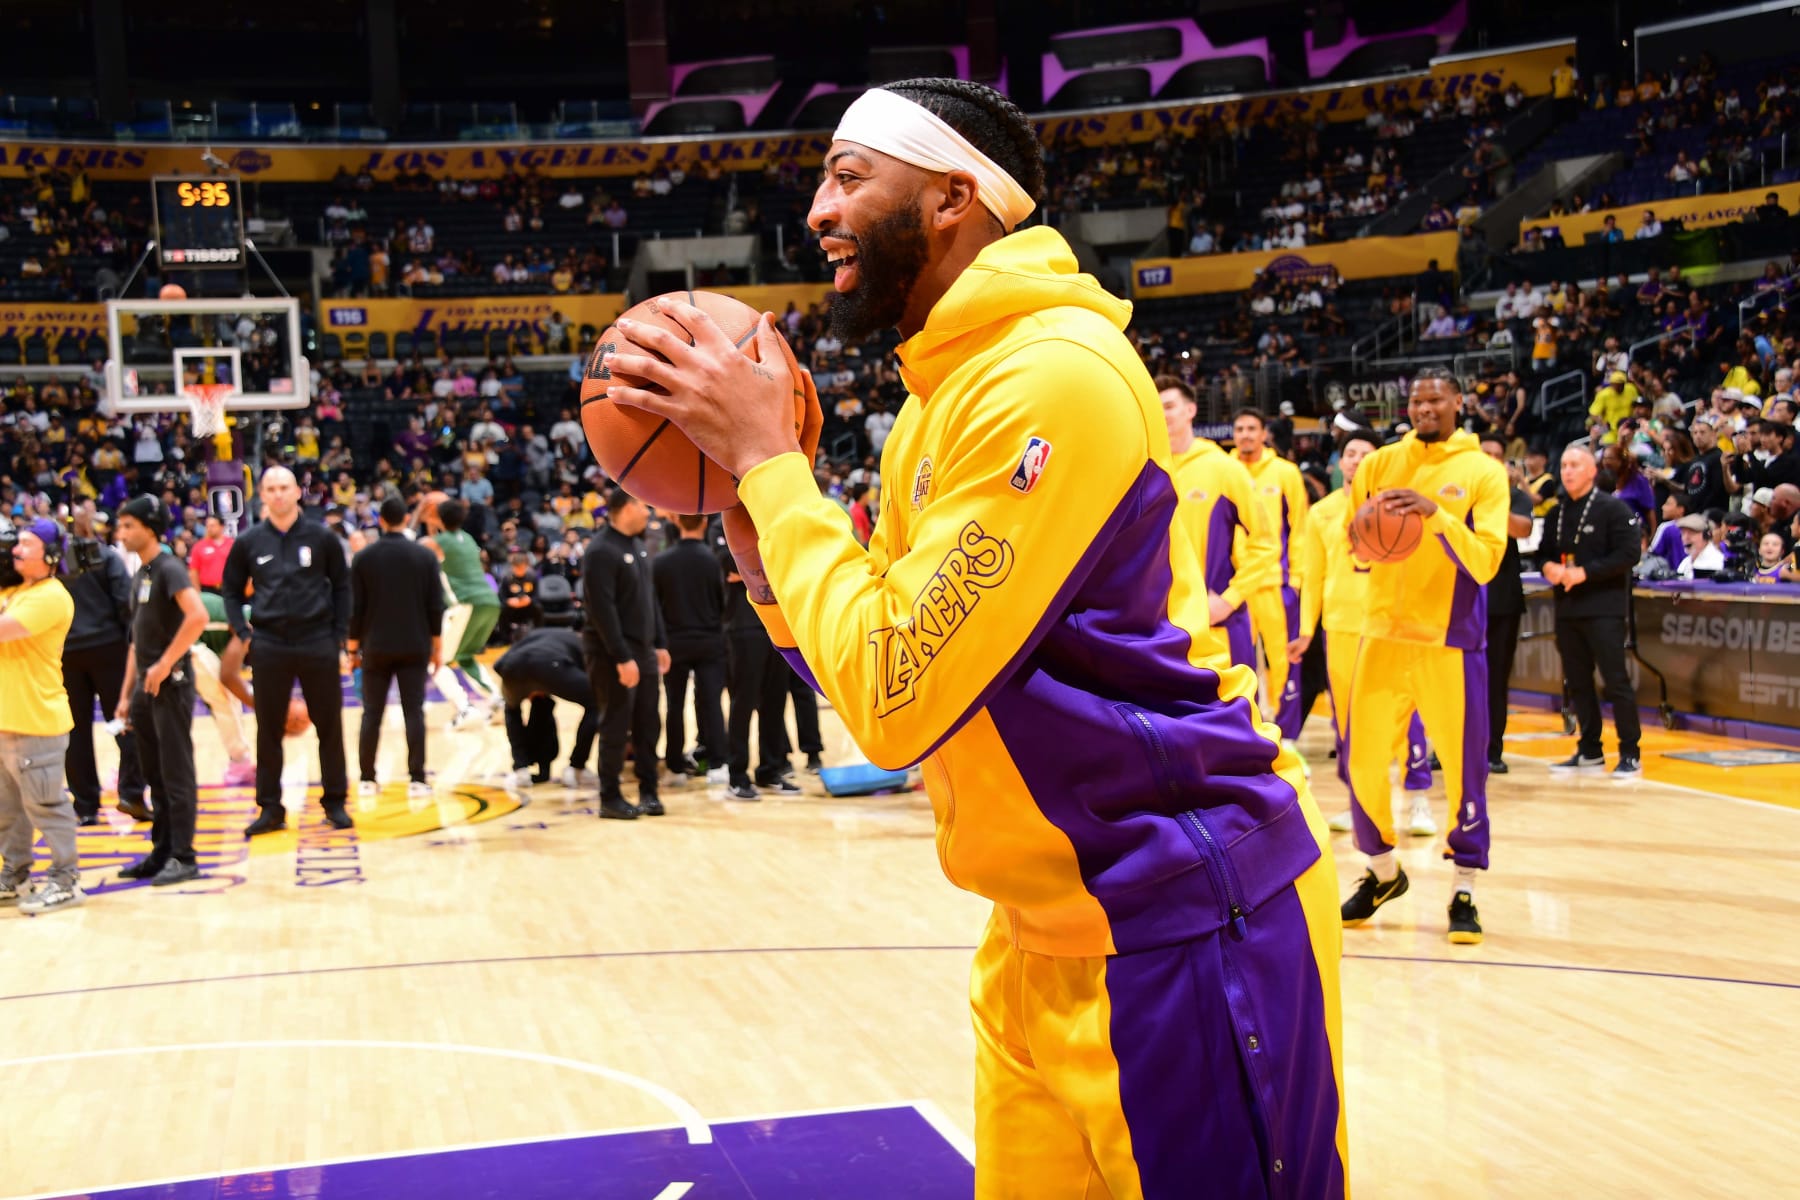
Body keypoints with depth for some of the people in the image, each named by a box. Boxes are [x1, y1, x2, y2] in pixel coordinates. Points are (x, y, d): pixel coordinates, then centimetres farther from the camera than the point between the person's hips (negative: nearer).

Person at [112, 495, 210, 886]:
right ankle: (161, 852, 21)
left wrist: (164, 664, -21)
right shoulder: (139, 576, 15)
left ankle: (183, 857, 1)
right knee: (155, 776, 13)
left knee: (176, 774, -4)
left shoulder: (168, 568, -11)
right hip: (146, 687, 9)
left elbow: (197, 617, -28)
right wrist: (126, 693, 16)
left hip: (171, 683, -9)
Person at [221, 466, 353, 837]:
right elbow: (232, 591, 11)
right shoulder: (248, 542, 4)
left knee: (330, 726, 4)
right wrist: (244, 633, -1)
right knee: (269, 730, 5)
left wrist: (339, 637, 0)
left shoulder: (321, 538, 1)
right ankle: (270, 808, 12)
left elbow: (342, 586, 6)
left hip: (318, 644, -1)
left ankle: (335, 802, 14)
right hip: (269, 648, 1)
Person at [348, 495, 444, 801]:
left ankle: (366, 780, 12)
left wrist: (353, 646, 10)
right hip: (414, 647, -1)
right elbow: (435, 606, -1)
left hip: (376, 647, 1)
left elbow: (355, 607, 1)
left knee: (372, 713, 9)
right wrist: (437, 647, 8)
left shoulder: (363, 557, 0)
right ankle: (416, 780, -2)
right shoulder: (425, 556, -1)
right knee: (413, 713, 2)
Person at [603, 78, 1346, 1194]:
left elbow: (898, 700, -22)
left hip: (1184, 931, -9)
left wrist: (769, 461, -15)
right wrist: (755, 521, -2)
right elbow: (879, 673, 10)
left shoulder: (1053, 376, -20)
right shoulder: (938, 403, 10)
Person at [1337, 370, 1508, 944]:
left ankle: (1464, 892, 11)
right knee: (1362, 762, 5)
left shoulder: (1483, 471, -1)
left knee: (1463, 768, -1)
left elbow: (1485, 561, -10)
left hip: (1451, 640, -3)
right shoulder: (1379, 464, 8)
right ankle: (1382, 872, 26)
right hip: (1383, 632, 3)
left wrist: (1436, 514, -23)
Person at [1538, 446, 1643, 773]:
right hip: (1567, 607, 7)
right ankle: (1589, 749, 20)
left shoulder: (1613, 508, -6)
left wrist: (1585, 572, -18)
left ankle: (1629, 753, 0)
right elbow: (1544, 551, 19)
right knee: (1577, 681, 10)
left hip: (1604, 607, -7)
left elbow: (1629, 554, -14)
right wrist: (1548, 566, -4)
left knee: (1616, 680, -6)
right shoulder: (1557, 512, 14)